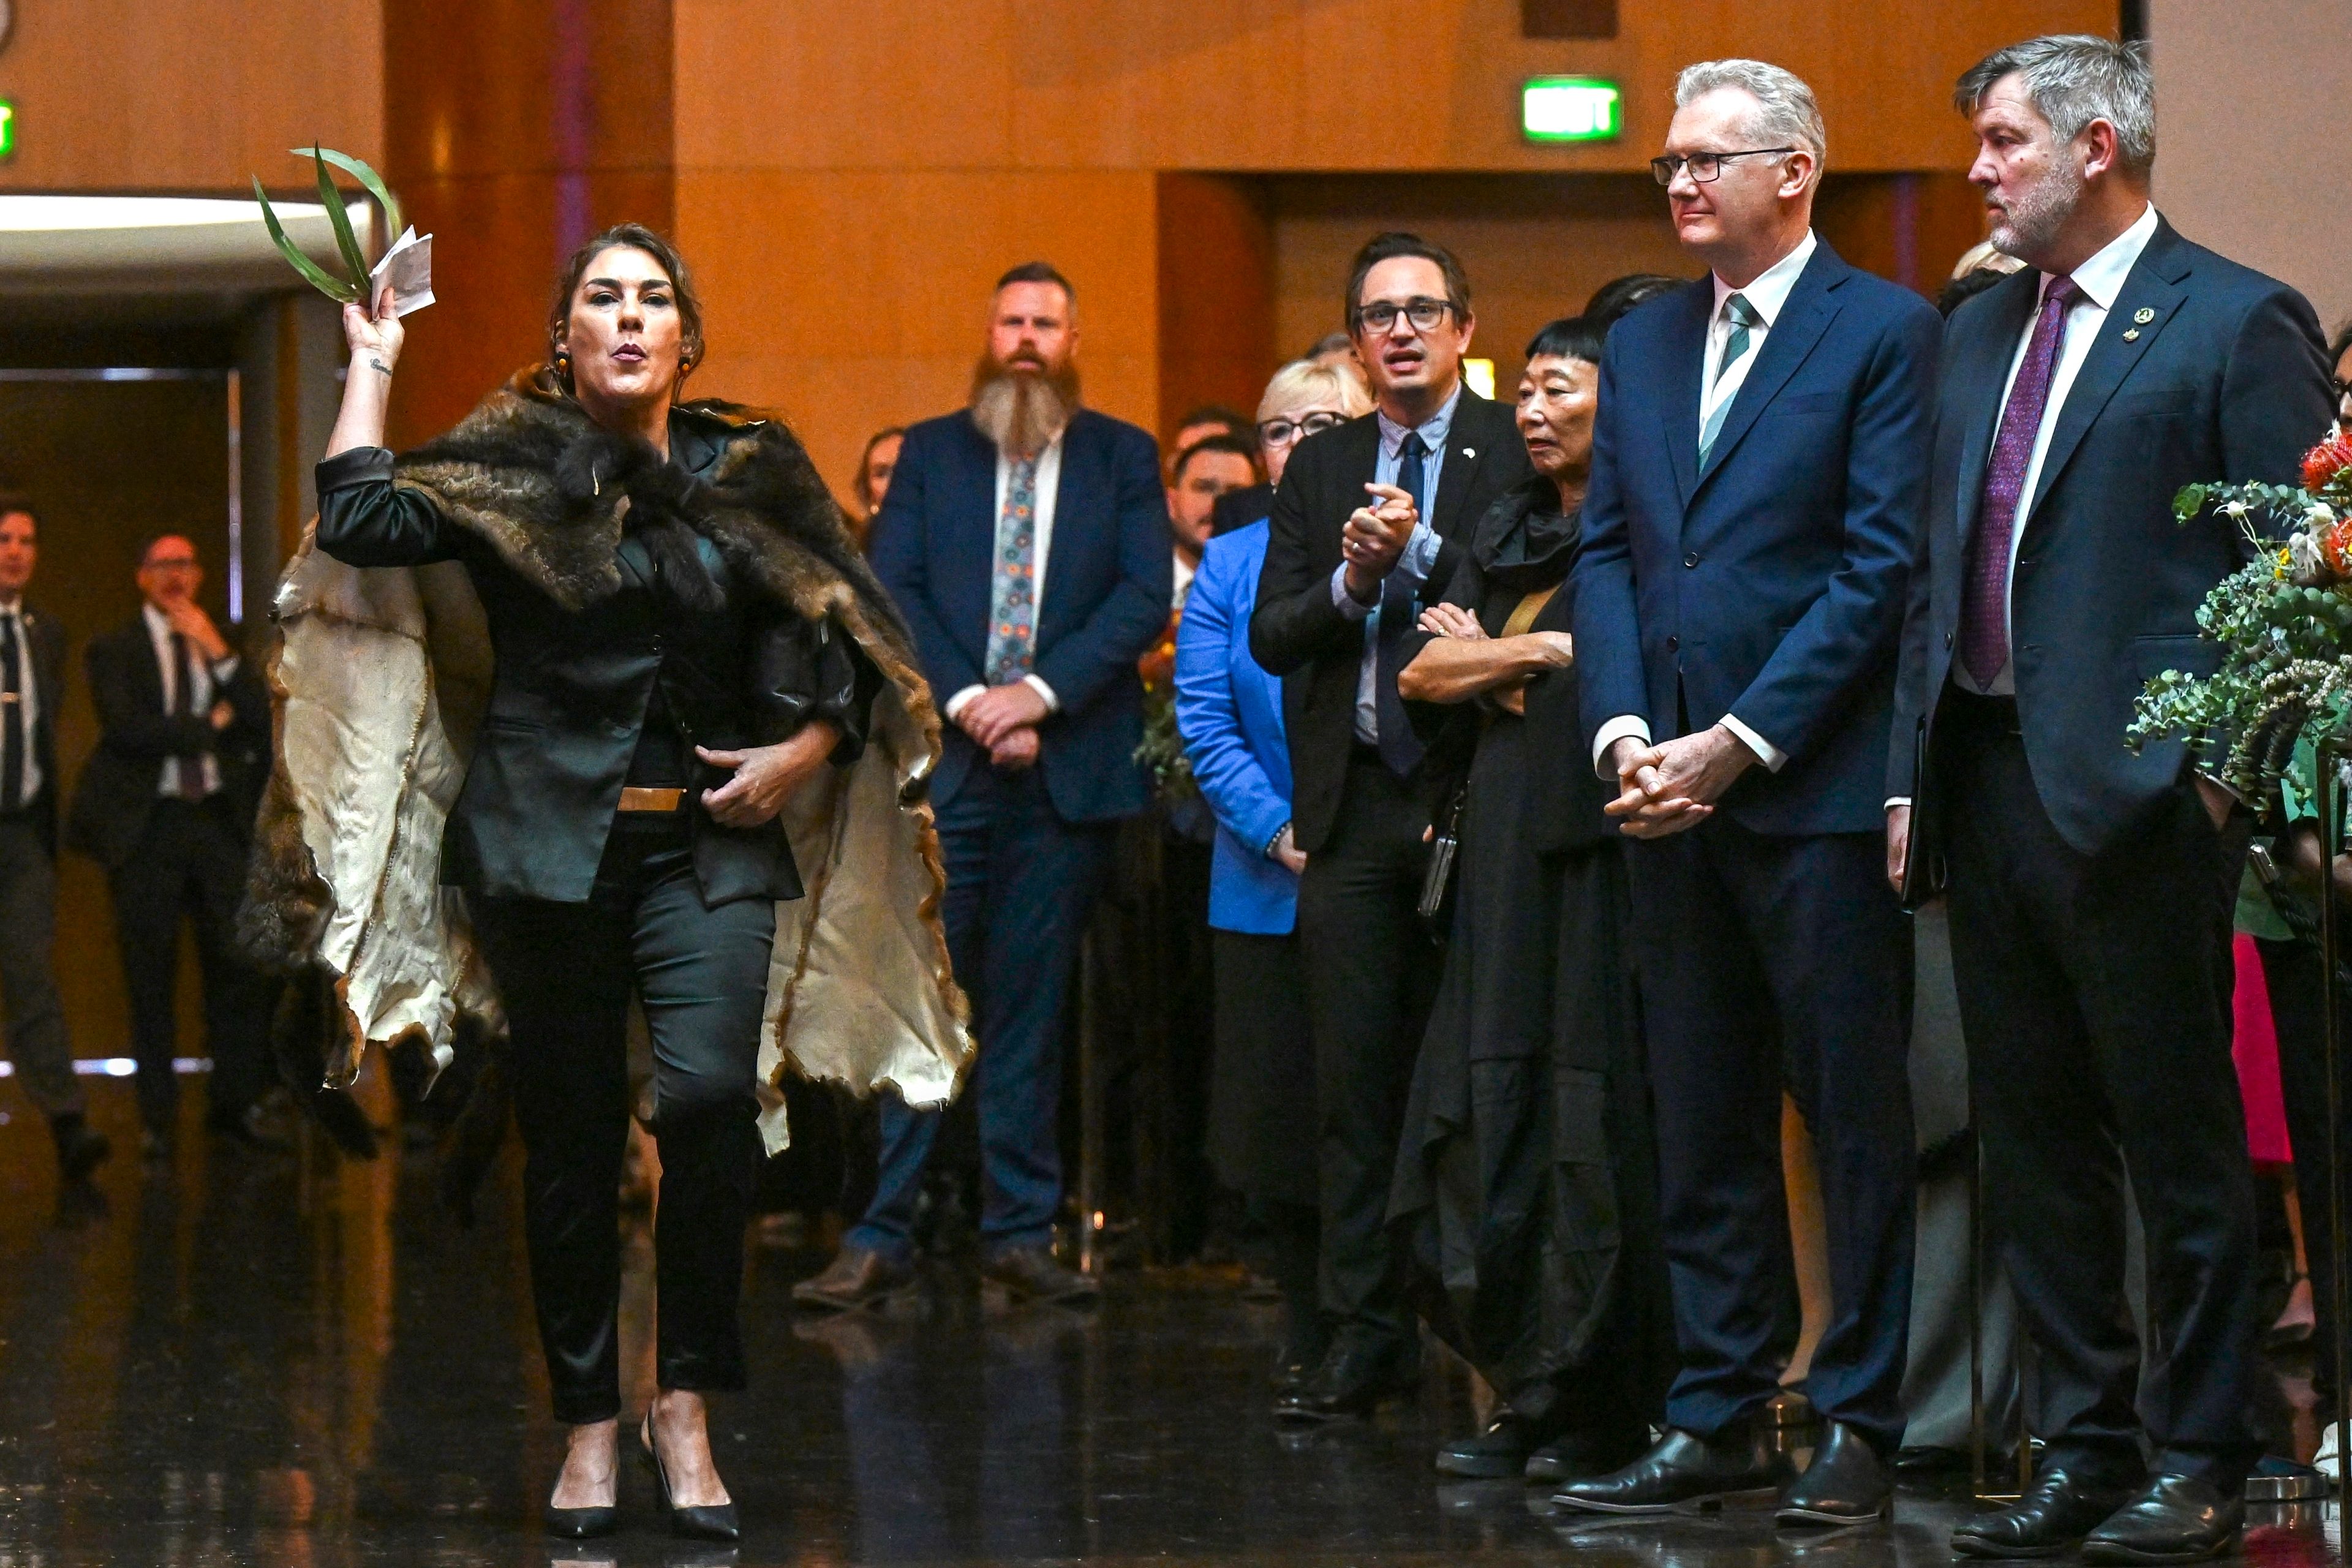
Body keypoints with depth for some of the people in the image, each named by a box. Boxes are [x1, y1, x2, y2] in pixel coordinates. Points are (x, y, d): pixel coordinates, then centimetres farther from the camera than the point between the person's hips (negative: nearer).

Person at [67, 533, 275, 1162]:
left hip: (219, 820, 3)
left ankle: (237, 1103, 11)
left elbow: (262, 719, 1)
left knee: (237, 967, 2)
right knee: (151, 977, 1)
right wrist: (208, 727, -6)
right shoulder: (114, 650, 2)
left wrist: (218, 652, -6)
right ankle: (157, 1116, 8)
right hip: (147, 822, -3)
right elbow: (125, 728, -12)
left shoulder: (224, 649, 14)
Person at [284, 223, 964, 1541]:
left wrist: (807, 749, 0)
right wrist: (373, 365, -2)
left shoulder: (752, 474, 9)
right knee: (570, 1136, 3)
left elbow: (840, 633, 15)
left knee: (710, 1095, -19)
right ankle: (591, 1424, 14)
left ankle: (686, 1406, -6)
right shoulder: (509, 468, 4)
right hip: (550, 838, 0)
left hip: (708, 843, 0)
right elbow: (364, 525, -10)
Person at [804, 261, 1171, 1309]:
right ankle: (881, 1234, -5)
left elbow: (1144, 596, -1)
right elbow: (890, 593, 2)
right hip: (943, 759, 0)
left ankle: (1021, 1230, 11)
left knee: (1032, 1007, 5)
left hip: (1068, 767, 0)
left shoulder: (1123, 459, 10)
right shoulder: (930, 453, 11)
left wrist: (1039, 693, -12)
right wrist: (967, 700, -12)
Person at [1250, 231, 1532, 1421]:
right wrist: (1351, 582, -8)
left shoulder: (1517, 454, 2)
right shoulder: (1319, 468, 16)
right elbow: (1270, 639, 9)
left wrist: (1420, 552, -14)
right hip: (1356, 807, 4)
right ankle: (1367, 1335, 8)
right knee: (1356, 1084, 3)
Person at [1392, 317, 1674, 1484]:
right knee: (1494, 1119, 3)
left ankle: (1596, 1408, -1)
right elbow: (1422, 673, 13)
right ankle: (1526, 1396, 9)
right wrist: (1534, 656, -3)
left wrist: (1500, 660, -3)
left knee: (1595, 1122, -6)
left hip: (1606, 851, -7)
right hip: (1507, 851, 7)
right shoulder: (1507, 531, 19)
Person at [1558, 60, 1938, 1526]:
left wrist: (1739, 742, -14)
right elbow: (1608, 551, 13)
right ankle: (1718, 1419, 15)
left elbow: (1879, 566, -10)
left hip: (1818, 790, -6)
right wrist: (1627, 731, -3)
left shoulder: (1885, 332, -4)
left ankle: (1861, 1424, 6)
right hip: (1673, 795, 6)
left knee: (1857, 1117, 0)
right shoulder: (1645, 343, 16)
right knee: (1702, 1127, 9)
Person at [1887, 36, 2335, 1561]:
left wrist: (2223, 761, -14)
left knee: (2181, 1146, -1)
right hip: (1988, 790, 7)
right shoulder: (1980, 332, 17)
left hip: (2135, 798, -7)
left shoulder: (2238, 323, -6)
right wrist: (1917, 771, 13)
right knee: (2034, 1146, 11)